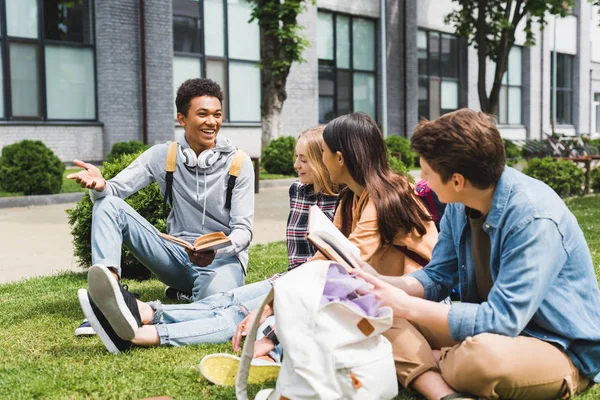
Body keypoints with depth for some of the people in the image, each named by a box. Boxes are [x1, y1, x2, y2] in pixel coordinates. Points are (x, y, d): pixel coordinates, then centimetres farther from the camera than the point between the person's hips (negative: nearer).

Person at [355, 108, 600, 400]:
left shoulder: (534, 219, -27)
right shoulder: (459, 204, -3)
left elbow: (501, 320, -30)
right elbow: (436, 279, 6)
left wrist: (405, 305, -27)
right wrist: (377, 282, -12)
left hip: (562, 351, -8)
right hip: (490, 328, 8)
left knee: (482, 355, -41)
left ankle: (427, 366, -9)